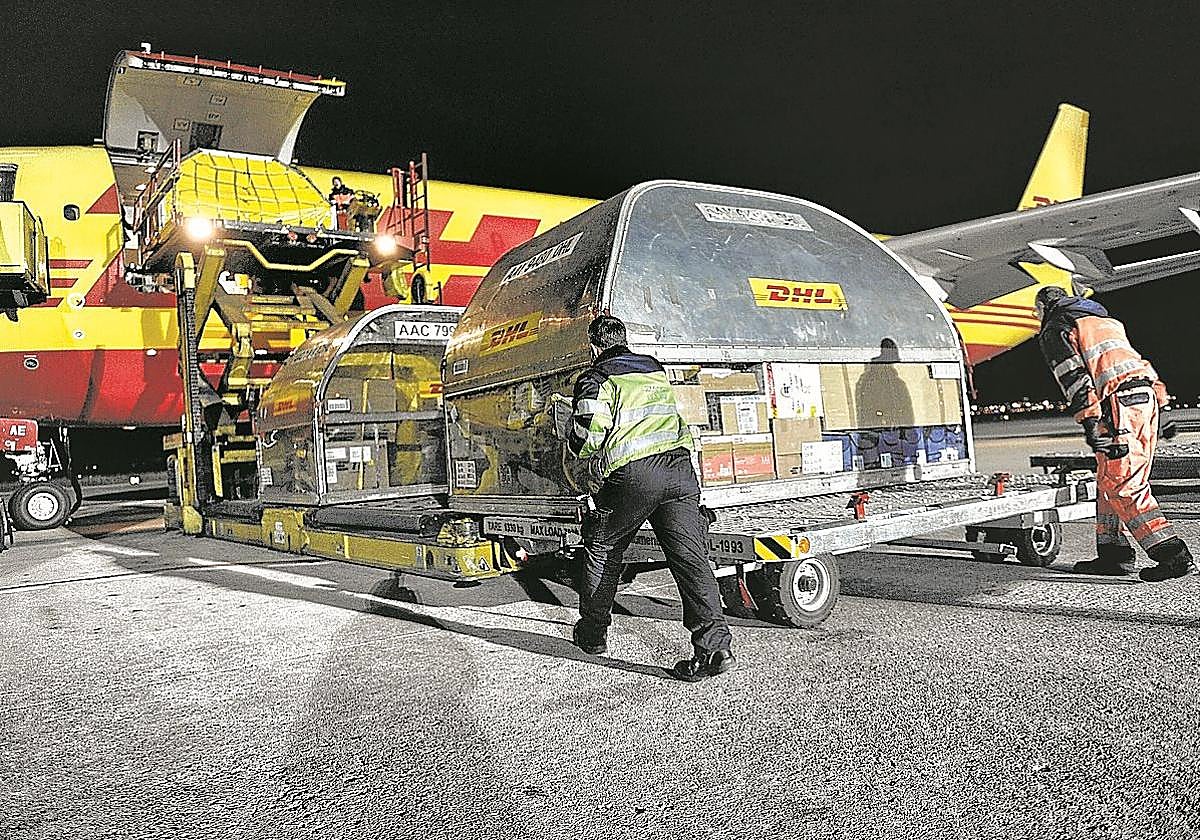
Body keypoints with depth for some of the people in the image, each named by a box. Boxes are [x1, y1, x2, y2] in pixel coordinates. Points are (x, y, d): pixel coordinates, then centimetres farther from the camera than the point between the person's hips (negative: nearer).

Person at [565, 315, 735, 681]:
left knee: (603, 551, 16)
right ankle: (715, 646, -11)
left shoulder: (595, 379, 4)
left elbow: (591, 435, -7)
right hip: (678, 466, 5)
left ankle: (592, 633, 30)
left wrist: (576, 444, 14)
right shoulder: (655, 369, 24)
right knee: (690, 557, -1)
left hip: (633, 474, -5)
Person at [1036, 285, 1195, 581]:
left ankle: (1173, 554, -15)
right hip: (1147, 394, 9)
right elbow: (1131, 361, 25)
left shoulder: (1054, 331, 7)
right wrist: (1158, 405, 22)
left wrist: (1089, 422, -15)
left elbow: (1073, 376, -8)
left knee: (1123, 486, -8)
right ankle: (1114, 554, 17)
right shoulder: (1106, 320, 32)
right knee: (1109, 481, 15)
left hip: (1119, 402, -9)